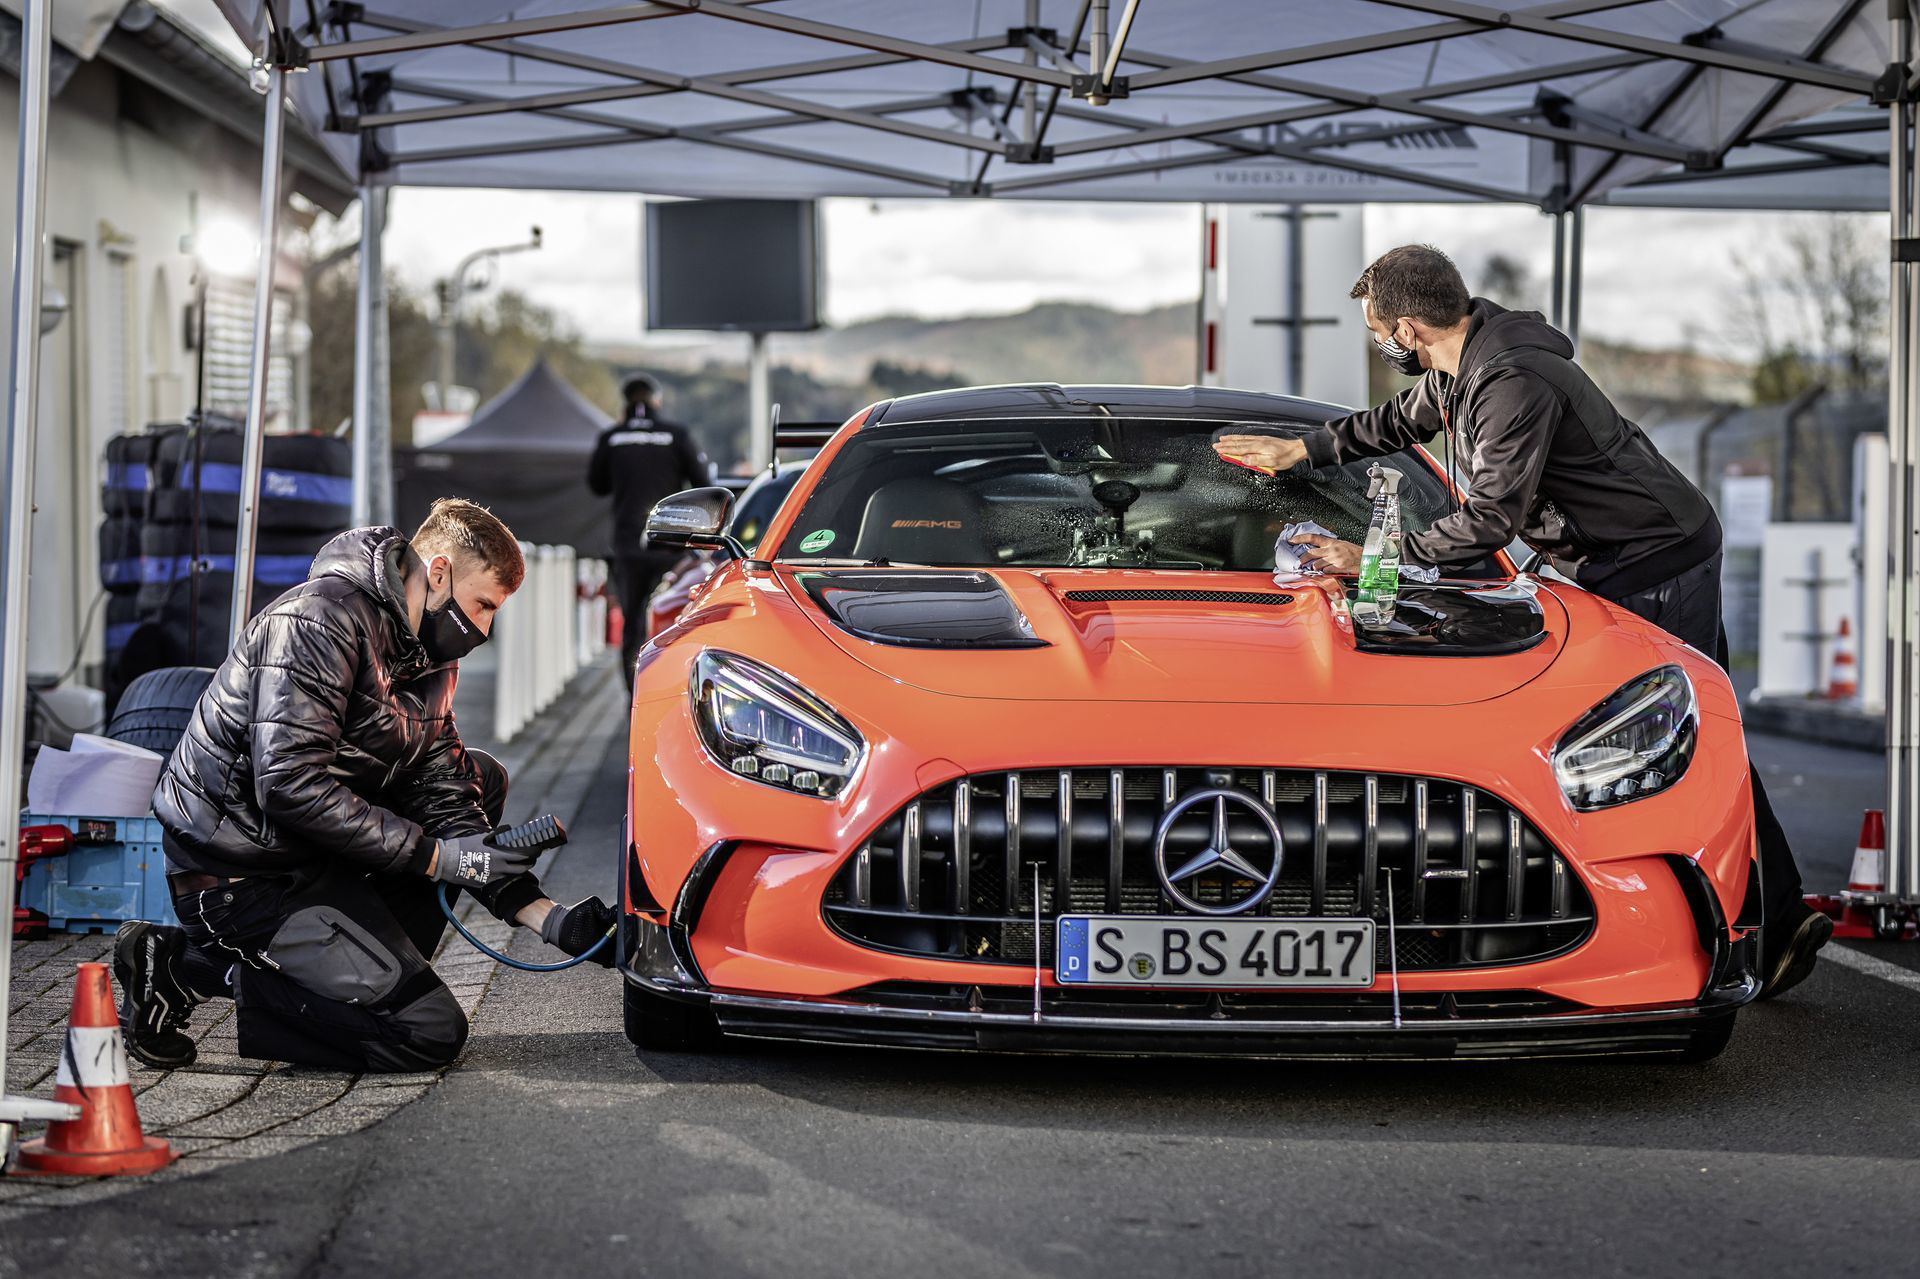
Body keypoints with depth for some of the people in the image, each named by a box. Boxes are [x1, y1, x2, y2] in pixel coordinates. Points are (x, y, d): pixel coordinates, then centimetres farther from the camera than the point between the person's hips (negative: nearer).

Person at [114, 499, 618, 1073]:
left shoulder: (429, 660, 11)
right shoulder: (320, 618, -19)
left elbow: (442, 800, 6)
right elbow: (291, 785, -27)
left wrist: (547, 917, -6)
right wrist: (438, 857, -24)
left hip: (318, 856, 10)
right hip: (243, 873, -10)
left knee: (479, 780, 14)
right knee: (430, 1033, -14)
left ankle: (361, 967, 4)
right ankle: (187, 967, -9)